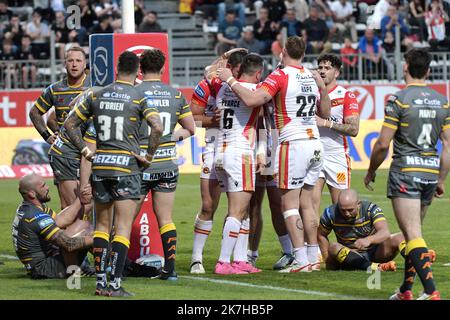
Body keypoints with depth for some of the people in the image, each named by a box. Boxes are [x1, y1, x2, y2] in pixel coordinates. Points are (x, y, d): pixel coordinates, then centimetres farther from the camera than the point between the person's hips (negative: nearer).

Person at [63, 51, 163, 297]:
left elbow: (70, 123, 9)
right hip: (126, 166, -4)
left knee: (102, 225, 14)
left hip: (100, 166, 4)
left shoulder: (96, 95, 6)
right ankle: (115, 285, -9)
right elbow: (157, 127, -19)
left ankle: (100, 282, 11)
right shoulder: (140, 98, -5)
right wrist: (149, 155, -7)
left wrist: (84, 149, 11)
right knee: (123, 228, -2)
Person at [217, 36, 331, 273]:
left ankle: (301, 260, -10)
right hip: (315, 144, 7)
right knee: (306, 203, 14)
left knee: (289, 205, -3)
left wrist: (230, 80, -8)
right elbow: (325, 113, 20)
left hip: (293, 145, -7)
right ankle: (313, 258, 14)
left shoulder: (281, 76, -10)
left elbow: (251, 100, -20)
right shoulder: (312, 77, 10)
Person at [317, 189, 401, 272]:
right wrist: (327, 259, -4)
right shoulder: (331, 213, -12)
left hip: (374, 253, 0)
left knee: (401, 238, -21)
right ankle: (376, 267, -43)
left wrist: (368, 240, -53)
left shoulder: (370, 209, -18)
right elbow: (321, 235, 5)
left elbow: (385, 233, -32)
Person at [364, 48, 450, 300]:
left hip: (404, 173, -6)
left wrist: (371, 172, 6)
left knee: (413, 235, -11)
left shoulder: (399, 100, -9)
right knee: (414, 234, 19)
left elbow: (383, 144, -9)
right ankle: (406, 290, 24)